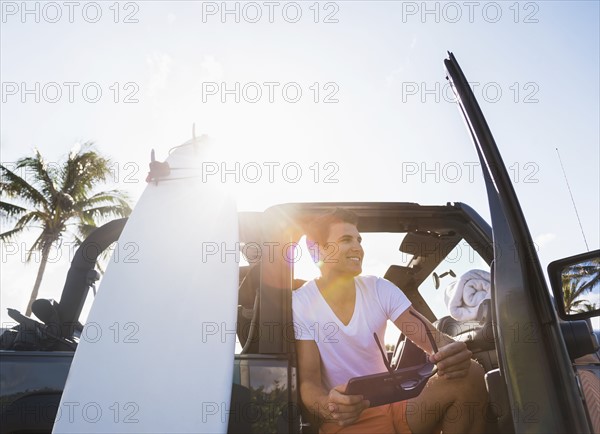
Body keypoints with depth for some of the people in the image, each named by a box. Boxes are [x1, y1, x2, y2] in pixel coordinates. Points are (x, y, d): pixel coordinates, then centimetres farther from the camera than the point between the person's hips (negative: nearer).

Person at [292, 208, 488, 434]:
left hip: (391, 406, 4)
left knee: (470, 375, -18)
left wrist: (451, 352, -31)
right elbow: (308, 382, -14)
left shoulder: (380, 289, -1)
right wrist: (329, 406, -37)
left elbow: (432, 337, -7)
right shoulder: (299, 304, -11)